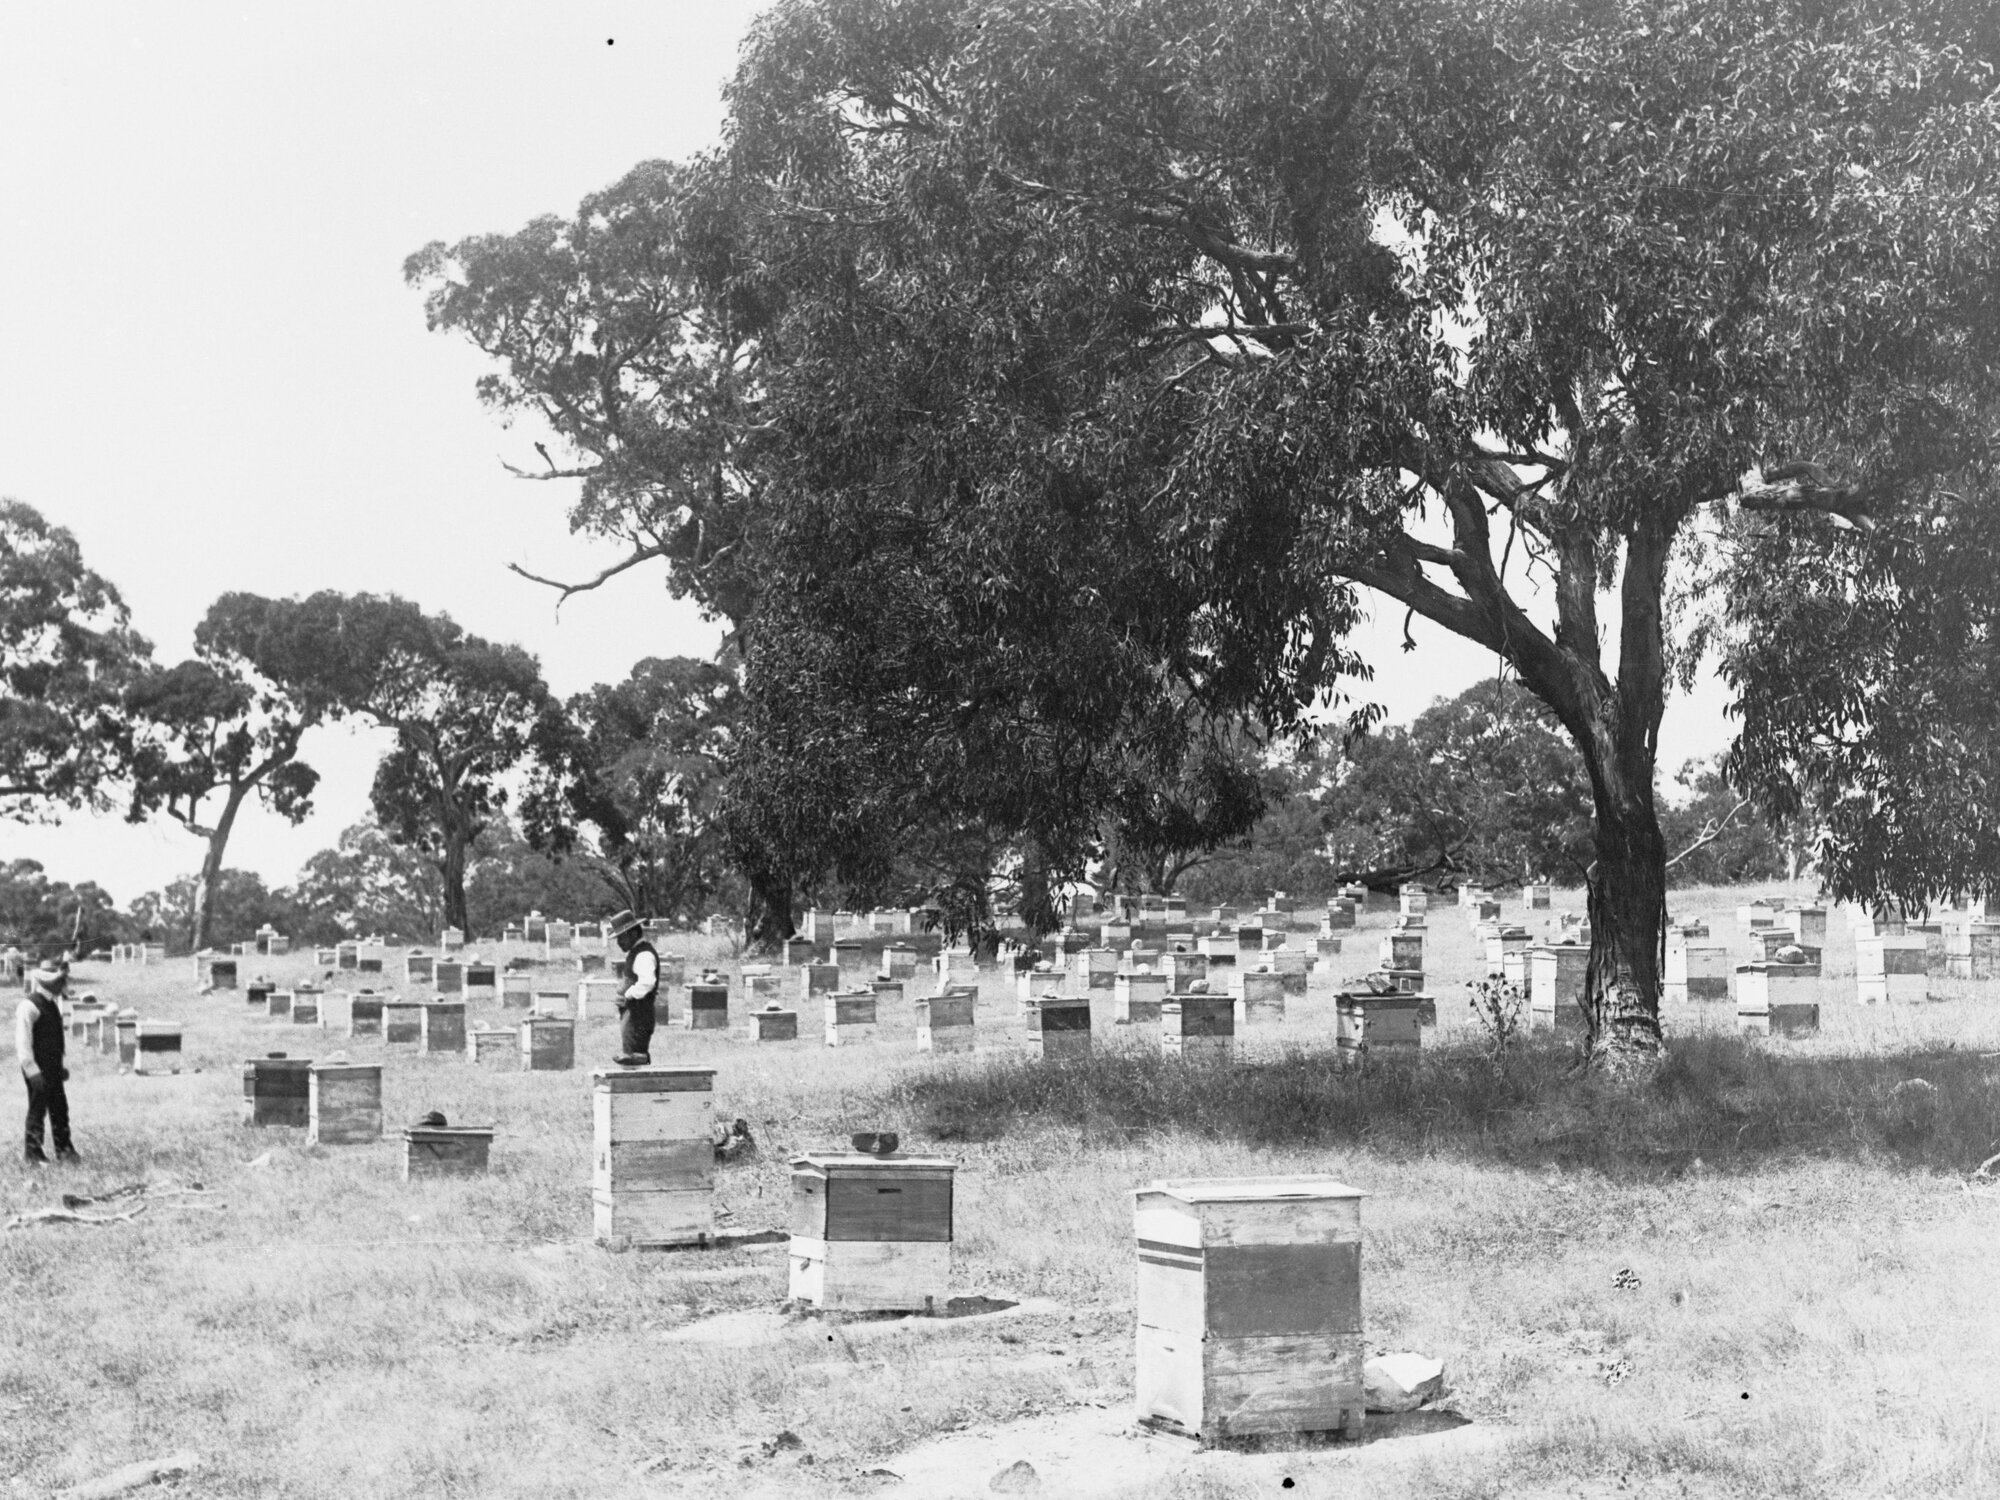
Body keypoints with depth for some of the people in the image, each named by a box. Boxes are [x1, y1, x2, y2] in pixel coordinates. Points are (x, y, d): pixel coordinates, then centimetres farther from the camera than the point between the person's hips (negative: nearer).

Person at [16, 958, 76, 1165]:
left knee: (59, 1109, 14)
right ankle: (34, 1156, 9)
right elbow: (23, 1041, -19)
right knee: (37, 1109, 0)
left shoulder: (52, 1004, 13)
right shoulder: (29, 1006, -16)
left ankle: (63, 1148, 24)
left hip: (53, 1067, 9)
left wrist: (60, 1066, 20)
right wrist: (32, 1071, -22)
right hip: (38, 1069, -9)